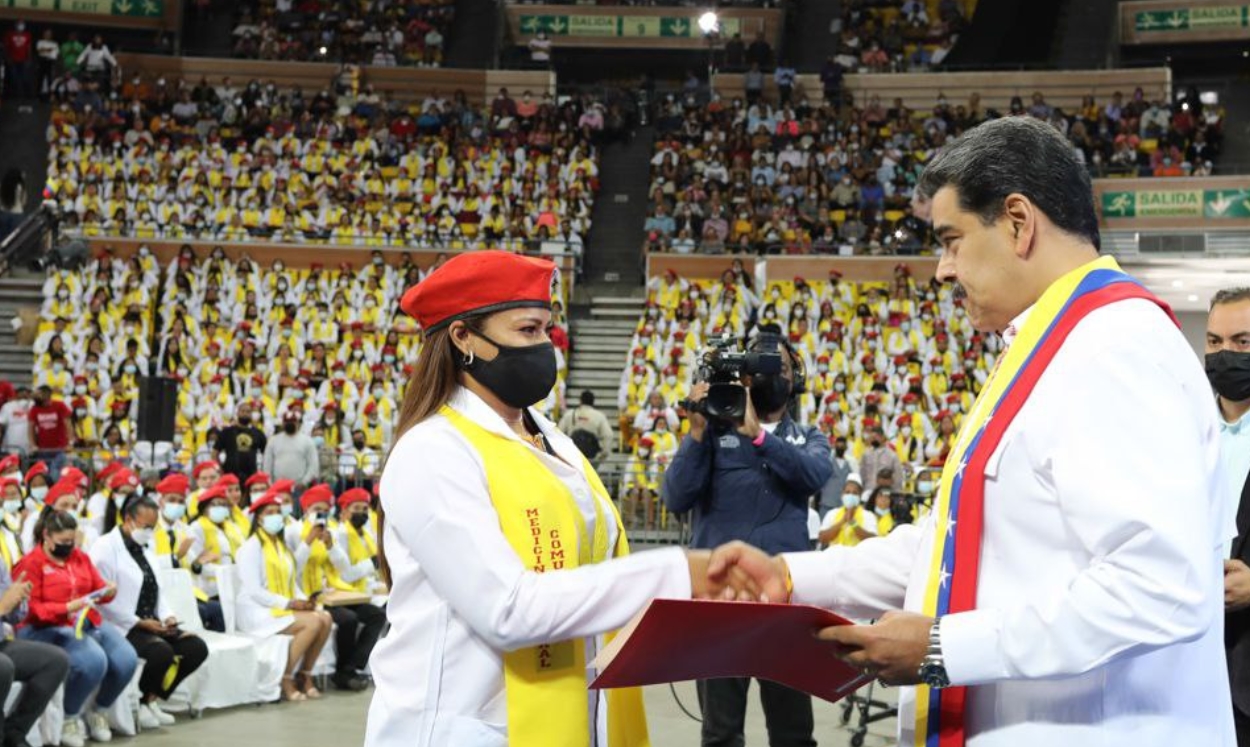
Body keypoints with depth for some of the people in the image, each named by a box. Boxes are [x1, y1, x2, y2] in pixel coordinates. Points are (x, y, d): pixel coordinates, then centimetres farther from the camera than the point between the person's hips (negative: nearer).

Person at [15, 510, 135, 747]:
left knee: (127, 659, -19)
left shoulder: (80, 557, 16)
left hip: (89, 622, 6)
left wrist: (108, 591, -9)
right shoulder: (31, 564, -3)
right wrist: (68, 607, -23)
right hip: (49, 628, -6)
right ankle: (71, 718, -8)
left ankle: (98, 712, 7)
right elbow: (32, 609, -10)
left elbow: (98, 587, 16)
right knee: (93, 661, -34)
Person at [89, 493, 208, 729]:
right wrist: (139, 623, -19)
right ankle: (138, 704, -6)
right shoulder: (105, 548, -11)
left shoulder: (145, 547, 15)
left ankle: (151, 700, 1)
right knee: (162, 651, -32)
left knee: (197, 647, -9)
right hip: (121, 627, -9)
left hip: (151, 623, 9)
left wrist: (166, 616, -1)